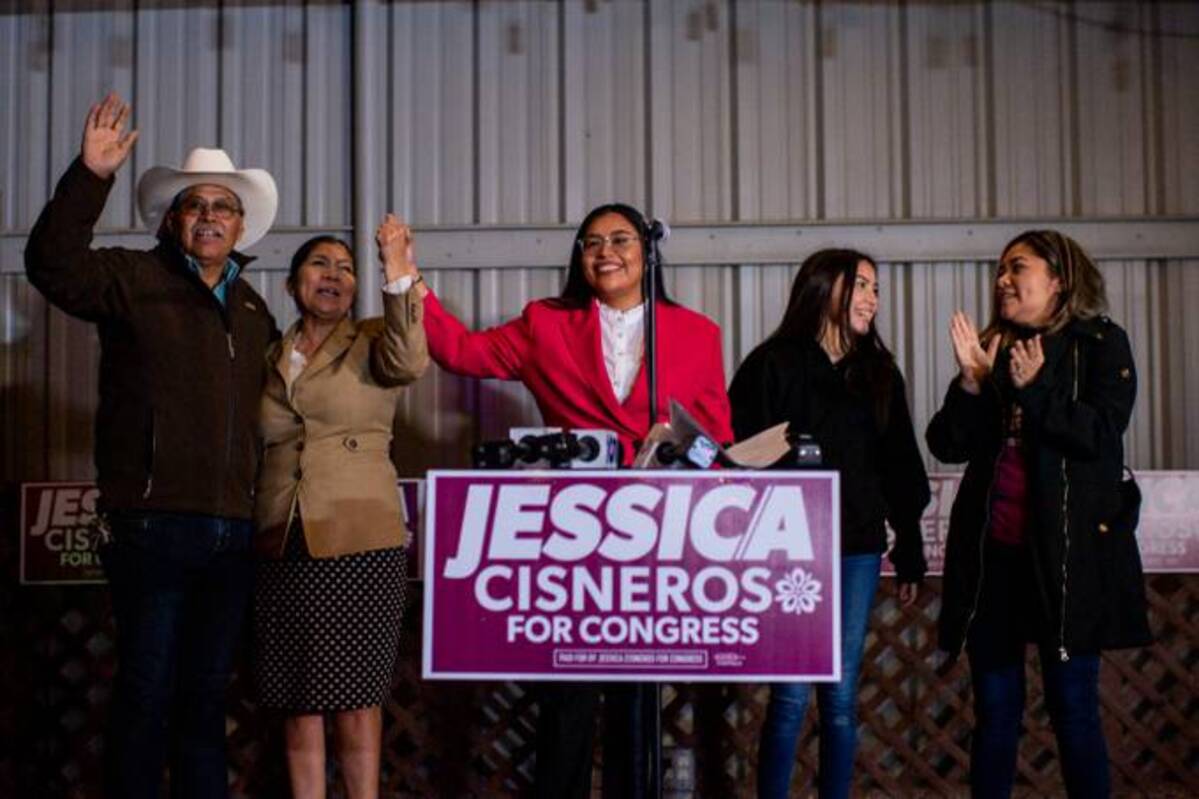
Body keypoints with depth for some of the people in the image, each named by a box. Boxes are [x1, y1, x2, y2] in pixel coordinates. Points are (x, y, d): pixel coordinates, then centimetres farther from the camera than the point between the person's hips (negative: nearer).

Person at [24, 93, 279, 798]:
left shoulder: (254, 310, 17)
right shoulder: (134, 280, 0)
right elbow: (53, 264, -18)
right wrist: (91, 177, -27)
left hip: (234, 532, 5)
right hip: (153, 524, -5)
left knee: (207, 694, 14)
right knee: (147, 693, 1)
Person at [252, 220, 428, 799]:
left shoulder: (373, 342, 5)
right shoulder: (271, 360, 15)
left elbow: (408, 362, -19)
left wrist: (399, 272, -30)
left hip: (360, 540, -3)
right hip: (283, 547, 4)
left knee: (356, 693, -1)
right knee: (297, 698, 5)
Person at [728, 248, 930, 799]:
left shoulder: (879, 372, 13)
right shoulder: (774, 364, -1)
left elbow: (901, 468, 15)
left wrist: (911, 552, 13)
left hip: (857, 548, 4)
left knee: (841, 695, 6)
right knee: (791, 695, -5)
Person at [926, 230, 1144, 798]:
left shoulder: (1100, 344, 3)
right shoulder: (991, 351, 12)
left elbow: (1104, 432, -10)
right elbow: (948, 446, 5)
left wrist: (1036, 390, -19)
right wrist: (971, 383, -9)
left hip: (1068, 552, -4)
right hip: (991, 550, 4)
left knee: (1073, 707, 0)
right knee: (995, 707, 9)